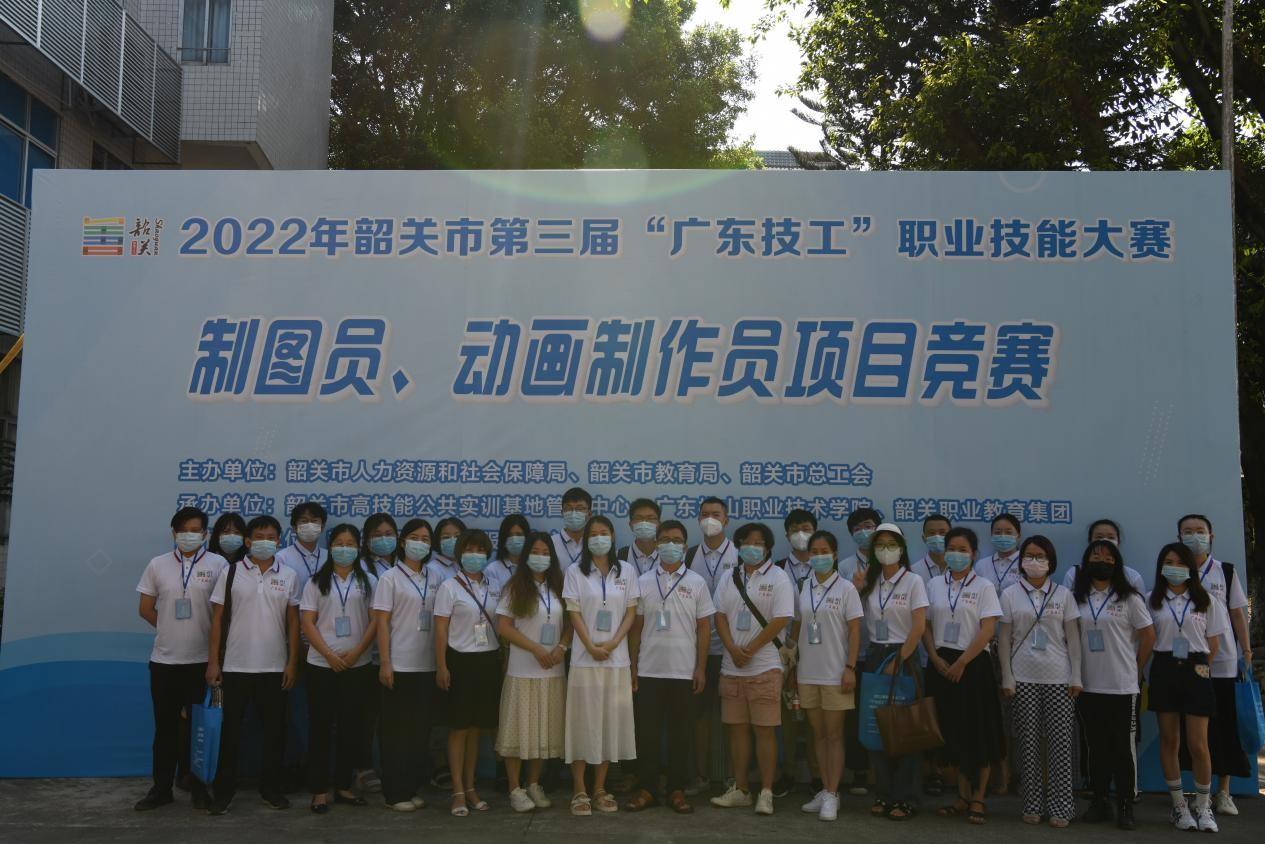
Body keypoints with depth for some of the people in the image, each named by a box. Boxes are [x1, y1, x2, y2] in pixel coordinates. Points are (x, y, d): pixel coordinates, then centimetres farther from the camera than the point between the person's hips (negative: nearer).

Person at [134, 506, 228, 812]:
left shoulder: (218, 564, -3)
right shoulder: (157, 565, 3)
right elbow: (146, 609, 9)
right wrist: (172, 629, 8)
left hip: (203, 659, -1)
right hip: (164, 660, 2)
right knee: (165, 726, 9)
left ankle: (198, 787, 18)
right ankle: (162, 788, 19)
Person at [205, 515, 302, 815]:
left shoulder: (289, 576, 4)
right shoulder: (230, 573, 0)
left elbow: (293, 621, 6)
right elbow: (217, 619, 1)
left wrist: (292, 662, 1)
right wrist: (213, 662, -4)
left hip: (275, 667, 2)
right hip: (236, 666, -1)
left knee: (274, 730, 8)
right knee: (230, 730, 4)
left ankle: (271, 787, 21)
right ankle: (223, 791, 14)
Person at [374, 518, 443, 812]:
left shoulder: (436, 576, 8)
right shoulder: (390, 578, -3)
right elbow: (382, 622, -6)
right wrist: (384, 663, -12)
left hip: (428, 665, 4)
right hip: (400, 665, -4)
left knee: (421, 730, 10)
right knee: (396, 731, 2)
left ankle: (413, 789, 20)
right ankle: (395, 794, 11)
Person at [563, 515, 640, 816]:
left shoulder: (626, 572, 8)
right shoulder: (575, 572, 2)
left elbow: (631, 612, 5)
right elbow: (574, 613, -2)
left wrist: (613, 643, -9)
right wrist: (592, 646, -13)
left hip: (617, 658, 2)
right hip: (585, 657, -2)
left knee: (611, 722, 5)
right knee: (583, 722, -1)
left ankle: (600, 790, 16)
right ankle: (580, 791, 6)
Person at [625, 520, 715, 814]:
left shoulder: (697, 583, 3)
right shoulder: (643, 582, 5)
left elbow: (704, 627, 3)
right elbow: (636, 627, 7)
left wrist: (701, 668, -2)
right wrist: (632, 666, 3)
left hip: (684, 671, -1)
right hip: (648, 670, 1)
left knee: (679, 732, 5)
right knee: (647, 731, 4)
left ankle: (677, 790, 14)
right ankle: (647, 789, 13)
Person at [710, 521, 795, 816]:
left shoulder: (778, 578, -3)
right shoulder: (730, 579, 12)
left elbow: (781, 620, -11)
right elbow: (720, 616, 7)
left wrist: (750, 650, -13)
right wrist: (733, 649, -9)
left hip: (765, 667, -5)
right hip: (731, 667, 5)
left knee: (765, 730, -3)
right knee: (736, 728, 9)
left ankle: (766, 793, 3)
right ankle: (740, 790, 19)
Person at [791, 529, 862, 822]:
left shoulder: (845, 588, -4)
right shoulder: (803, 588, 7)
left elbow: (854, 631, -5)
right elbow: (796, 628, 11)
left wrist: (850, 668, -12)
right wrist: (791, 665, 9)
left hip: (834, 673, -4)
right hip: (808, 672, 4)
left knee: (834, 734, 1)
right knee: (817, 733, 10)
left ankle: (832, 795, 6)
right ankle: (825, 790, 19)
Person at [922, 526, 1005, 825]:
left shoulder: (983, 587, -3)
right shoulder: (934, 585, 7)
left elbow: (988, 630, -10)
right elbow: (926, 626, 8)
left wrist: (961, 663, -15)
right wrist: (937, 659, -6)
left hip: (973, 664, -3)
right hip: (941, 664, 3)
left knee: (979, 731, 0)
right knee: (951, 731, 7)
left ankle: (978, 799, 11)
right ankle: (962, 796, 19)